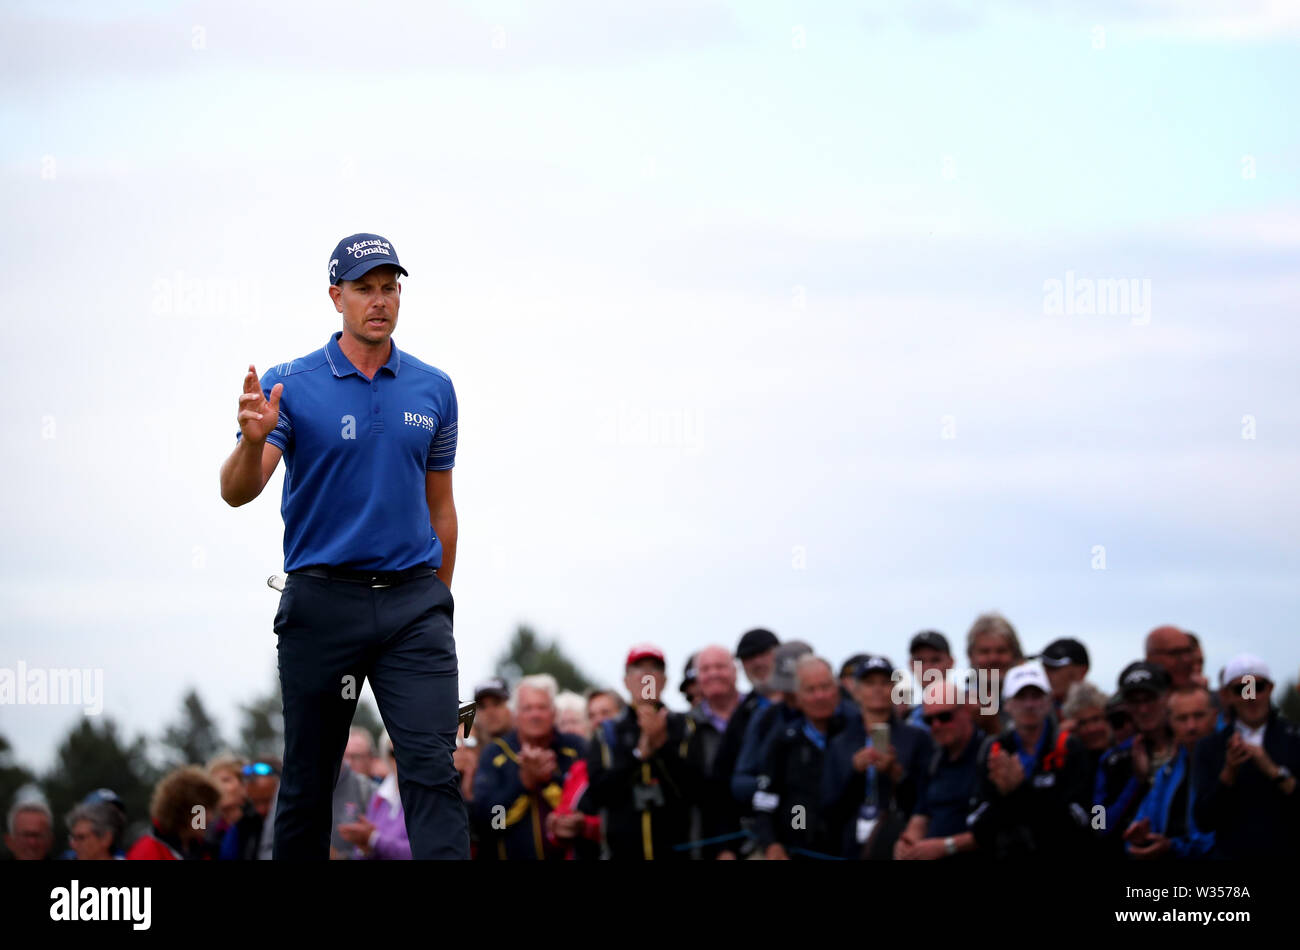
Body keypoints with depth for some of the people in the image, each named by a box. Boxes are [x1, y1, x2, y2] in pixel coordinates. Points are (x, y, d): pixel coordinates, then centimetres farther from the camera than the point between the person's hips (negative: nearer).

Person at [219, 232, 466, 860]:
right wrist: (254, 439, -34)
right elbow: (237, 492, -13)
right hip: (322, 602, -2)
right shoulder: (289, 386, -2)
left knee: (433, 770, -11)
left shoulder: (434, 390, 8)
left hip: (412, 602, 2)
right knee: (308, 779, 7)